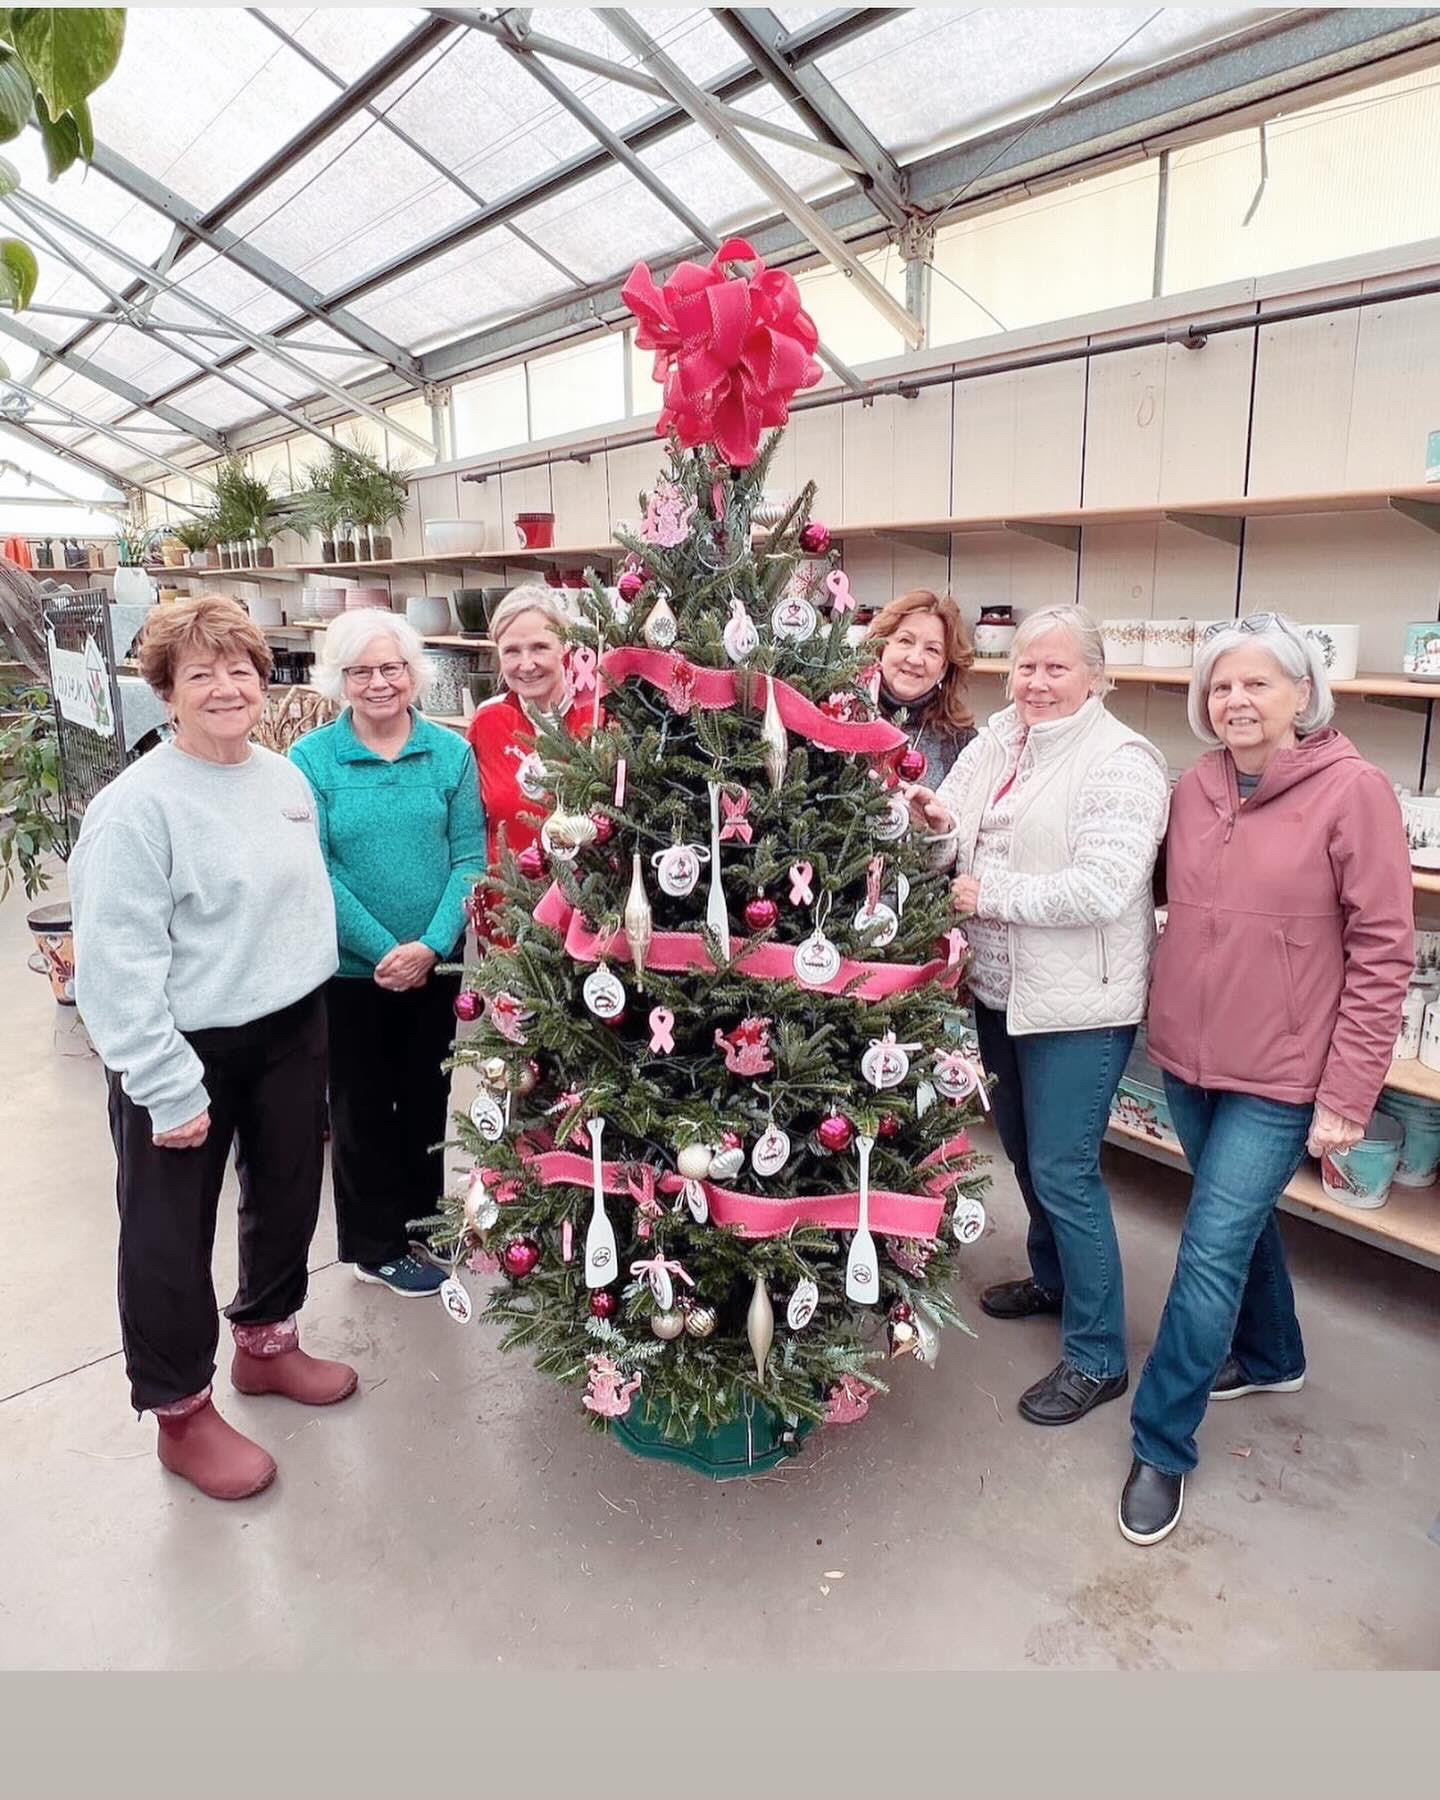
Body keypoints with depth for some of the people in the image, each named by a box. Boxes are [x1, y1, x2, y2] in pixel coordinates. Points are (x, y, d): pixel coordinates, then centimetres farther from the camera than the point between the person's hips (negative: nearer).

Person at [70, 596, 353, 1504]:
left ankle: (268, 1342, 46)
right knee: (172, 1235, 10)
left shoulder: (288, 777, 3)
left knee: (289, 1198, 21)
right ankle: (182, 1411, 31)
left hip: (292, 1031, 7)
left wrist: (310, 1012, 15)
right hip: (186, 1050, -6)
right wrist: (168, 1088, -20)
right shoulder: (137, 804, -18)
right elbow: (116, 962, -20)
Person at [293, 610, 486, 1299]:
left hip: (437, 963, 2)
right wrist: (384, 951, -16)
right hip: (351, 970, -2)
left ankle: (420, 1220, 38)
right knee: (362, 1105, 12)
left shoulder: (450, 751, -2)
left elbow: (469, 855, -6)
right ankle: (376, 1246, 29)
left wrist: (430, 945, -17)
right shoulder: (311, 759, -8)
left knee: (427, 1095, 17)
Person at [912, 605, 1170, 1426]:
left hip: (1076, 1002, -8)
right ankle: (1053, 1280, 46)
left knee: (1063, 1170, -2)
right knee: (1024, 1150, 22)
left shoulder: (1122, 762, -16)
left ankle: (1098, 1357, 16)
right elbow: (967, 845, 10)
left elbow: (1100, 890, -26)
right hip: (1001, 988, 8)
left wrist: (988, 893, -22)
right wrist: (938, 822, -12)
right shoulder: (997, 740, 7)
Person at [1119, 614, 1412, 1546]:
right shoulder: (1195, 787, 2)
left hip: (1280, 1076, -5)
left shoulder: (1354, 790, -13)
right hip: (1188, 1056, 6)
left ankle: (1162, 1445, 14)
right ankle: (1271, 1356, 48)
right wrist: (1167, 1022, 7)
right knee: (1242, 1221, 23)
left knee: (1210, 1255, -3)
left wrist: (1348, 1094, -14)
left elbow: (1383, 954, -13)